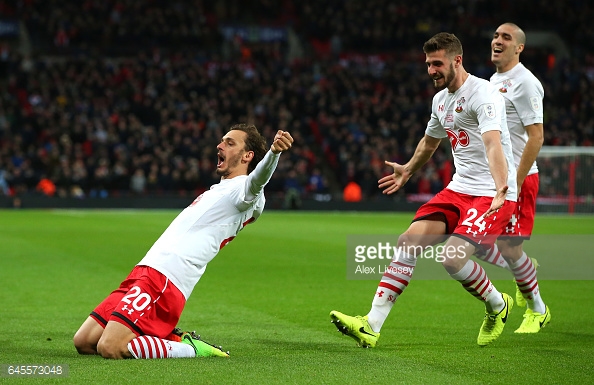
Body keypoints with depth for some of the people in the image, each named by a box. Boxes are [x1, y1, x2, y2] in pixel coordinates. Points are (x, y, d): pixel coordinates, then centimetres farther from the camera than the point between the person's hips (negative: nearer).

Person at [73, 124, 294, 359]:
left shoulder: (243, 189, -4)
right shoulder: (217, 190, 26)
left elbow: (257, 179, -28)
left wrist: (274, 152, -47)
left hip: (164, 280, -10)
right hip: (144, 272, 10)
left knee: (109, 348, -24)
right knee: (84, 342, 5)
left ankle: (191, 349, -7)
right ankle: (174, 340, 10)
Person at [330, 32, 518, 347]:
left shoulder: (483, 94, -16)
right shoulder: (441, 99, 12)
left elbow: (493, 144, -32)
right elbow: (429, 143, 33)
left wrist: (501, 190, -46)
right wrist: (408, 170, 49)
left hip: (493, 194, -8)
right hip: (459, 188, 8)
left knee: (452, 258, -23)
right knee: (408, 243, -7)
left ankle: (497, 306, 8)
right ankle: (371, 326, -8)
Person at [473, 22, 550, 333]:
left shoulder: (524, 82, -13)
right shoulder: (494, 80, 15)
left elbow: (536, 137, -18)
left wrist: (515, 183, -20)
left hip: (517, 178, -9)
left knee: (509, 247, -7)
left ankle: (537, 310, 13)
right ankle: (523, 271, 28)